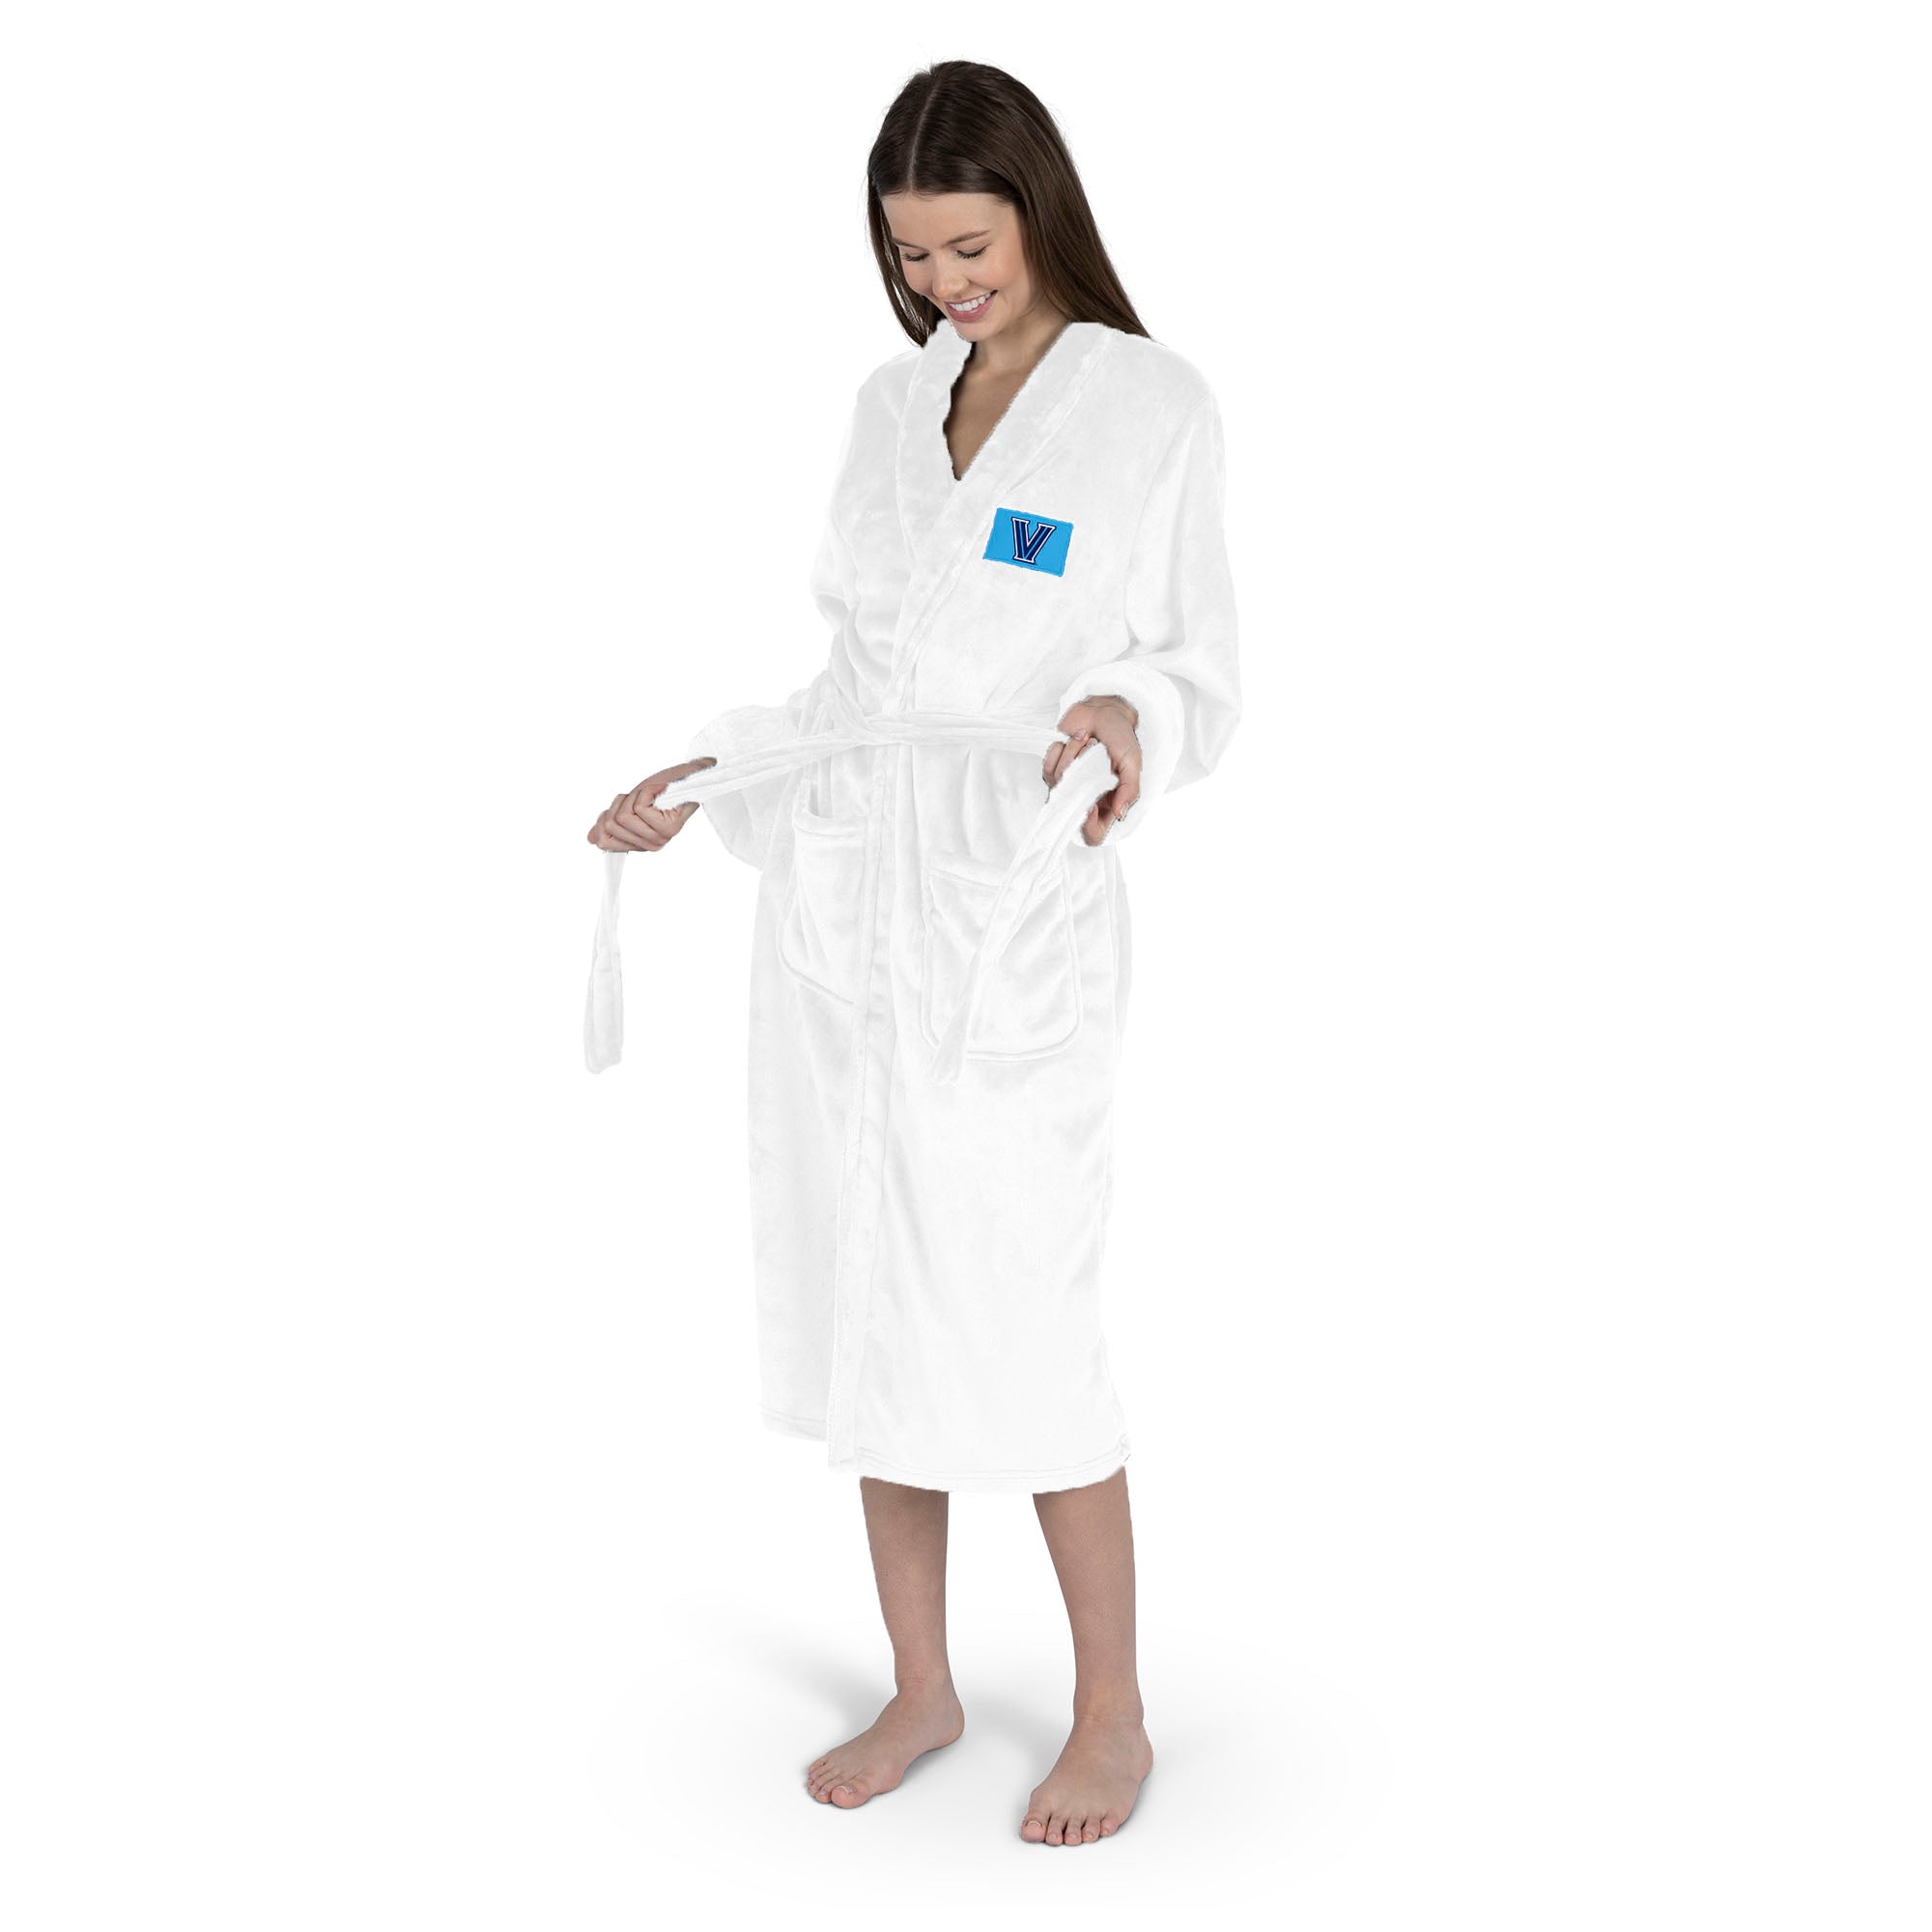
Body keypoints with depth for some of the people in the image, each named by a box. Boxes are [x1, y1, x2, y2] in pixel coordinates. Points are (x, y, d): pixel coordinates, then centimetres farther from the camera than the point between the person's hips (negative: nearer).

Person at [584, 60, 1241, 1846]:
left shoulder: (1154, 405, -2)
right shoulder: (893, 404, 14)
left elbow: (1203, 677, -2)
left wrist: (1133, 720, -23)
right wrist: (707, 779, 12)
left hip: (1018, 916, -6)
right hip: (841, 898, 6)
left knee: (1015, 1328, -5)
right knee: (861, 1307, 9)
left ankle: (1114, 1716, 16)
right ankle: (923, 1689, 25)